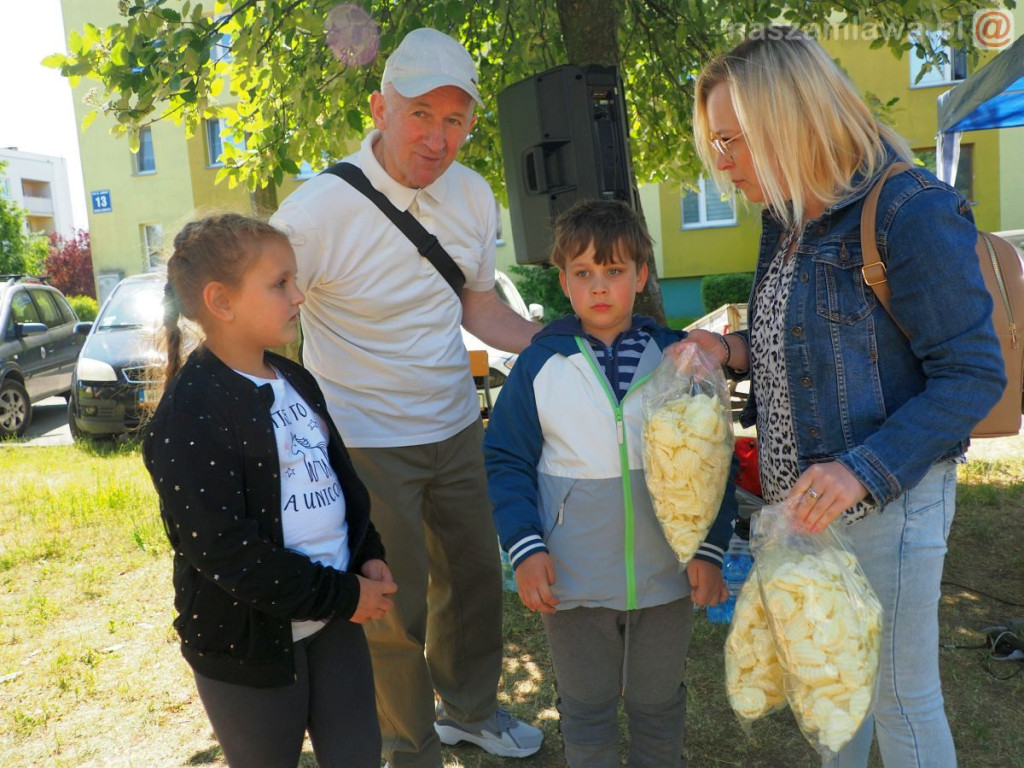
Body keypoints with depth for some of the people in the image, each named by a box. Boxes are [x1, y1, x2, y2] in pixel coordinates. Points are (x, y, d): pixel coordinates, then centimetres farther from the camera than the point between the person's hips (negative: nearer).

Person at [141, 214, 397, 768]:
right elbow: (225, 551, -24)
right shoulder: (187, 418, -20)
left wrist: (369, 558, -2)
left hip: (335, 618, 7)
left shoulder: (296, 383, 6)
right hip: (247, 642, -7)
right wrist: (342, 596, -18)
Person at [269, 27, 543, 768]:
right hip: (366, 442, -5)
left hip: (457, 428, 6)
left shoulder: (472, 194, -2)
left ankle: (471, 708, 46)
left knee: (474, 577, 19)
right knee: (396, 608, 6)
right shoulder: (318, 211, -20)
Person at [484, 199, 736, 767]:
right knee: (586, 709, 19)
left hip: (666, 576, 1)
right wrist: (525, 548, -14)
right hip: (573, 580, -1)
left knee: (659, 704, 21)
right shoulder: (539, 364, -7)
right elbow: (506, 460, -5)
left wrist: (710, 548, -4)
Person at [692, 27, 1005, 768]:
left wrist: (864, 471, -28)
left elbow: (973, 375, -17)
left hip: (885, 500, -7)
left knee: (900, 694, 11)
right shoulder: (785, 220, 5)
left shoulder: (911, 211, -19)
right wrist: (735, 350, -5)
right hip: (802, 497, 8)